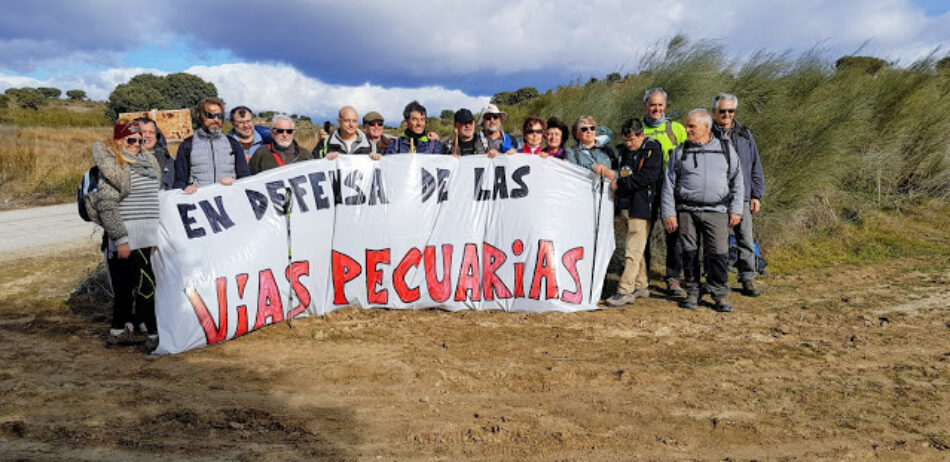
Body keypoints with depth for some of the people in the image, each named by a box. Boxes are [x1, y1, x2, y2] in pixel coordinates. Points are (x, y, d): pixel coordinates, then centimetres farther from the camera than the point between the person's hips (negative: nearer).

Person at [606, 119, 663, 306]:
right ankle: (641, 286, 21)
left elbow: (648, 177, -15)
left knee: (633, 250, -10)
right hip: (625, 204, 7)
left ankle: (625, 291, -10)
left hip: (641, 206, -7)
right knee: (636, 248, 13)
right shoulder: (622, 150, 15)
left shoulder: (653, 149, -5)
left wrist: (620, 182, -13)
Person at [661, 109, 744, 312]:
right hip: (686, 211, 1)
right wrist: (668, 213, 1)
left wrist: (735, 210, 5)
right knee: (689, 253, 4)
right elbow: (669, 184, 7)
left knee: (718, 254, -5)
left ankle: (720, 295, 7)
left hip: (717, 211, -1)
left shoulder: (726, 149, 9)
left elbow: (736, 181, 12)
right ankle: (692, 292, 17)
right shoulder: (680, 152, 8)